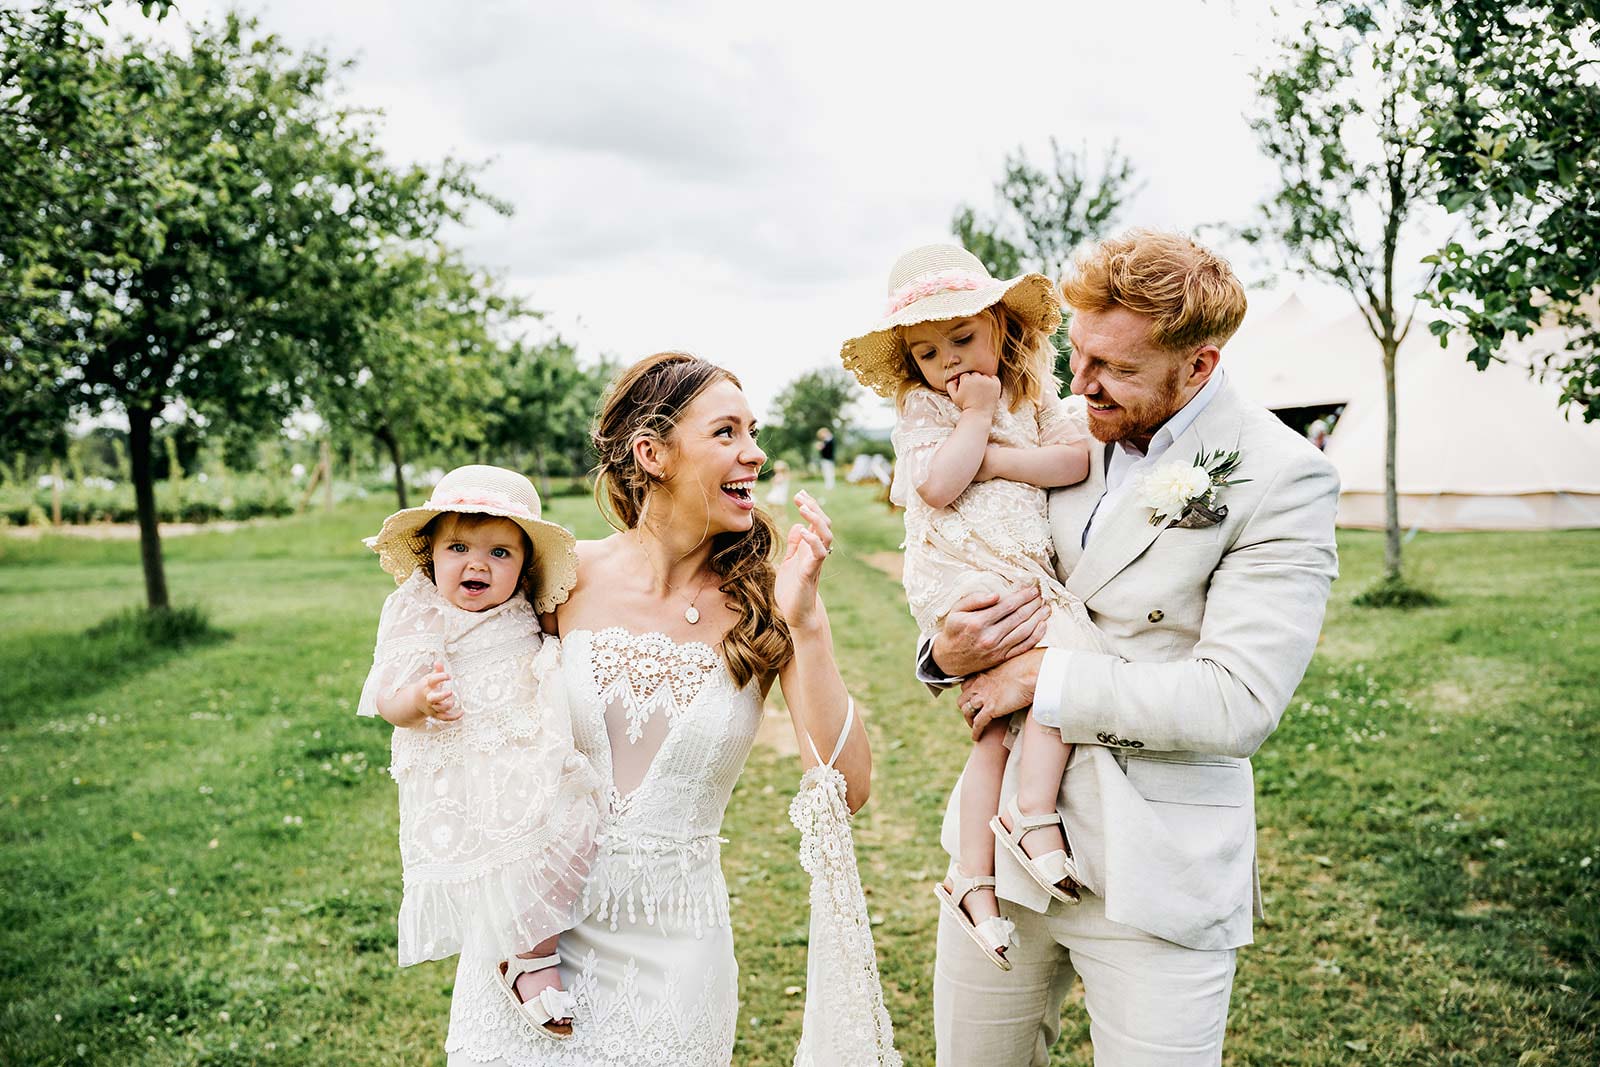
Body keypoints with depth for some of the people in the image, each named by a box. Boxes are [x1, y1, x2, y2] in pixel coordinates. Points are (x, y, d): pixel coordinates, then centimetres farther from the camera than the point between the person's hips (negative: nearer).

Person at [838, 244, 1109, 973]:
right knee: (1073, 653, -23)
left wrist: (992, 457, -10)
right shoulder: (922, 409, 2)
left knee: (998, 722, 4)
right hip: (958, 576, -5)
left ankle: (973, 877, 11)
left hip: (1022, 574, 6)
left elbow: (1076, 460, -2)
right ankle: (1033, 816, -16)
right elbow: (939, 486, -15)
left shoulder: (1034, 396, 15)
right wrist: (977, 416, -10)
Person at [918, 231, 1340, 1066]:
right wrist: (948, 652, -10)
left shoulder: (1281, 478, -12)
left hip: (1155, 871, -5)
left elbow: (1238, 701, -19)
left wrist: (1041, 678, -16)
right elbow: (972, 576, 13)